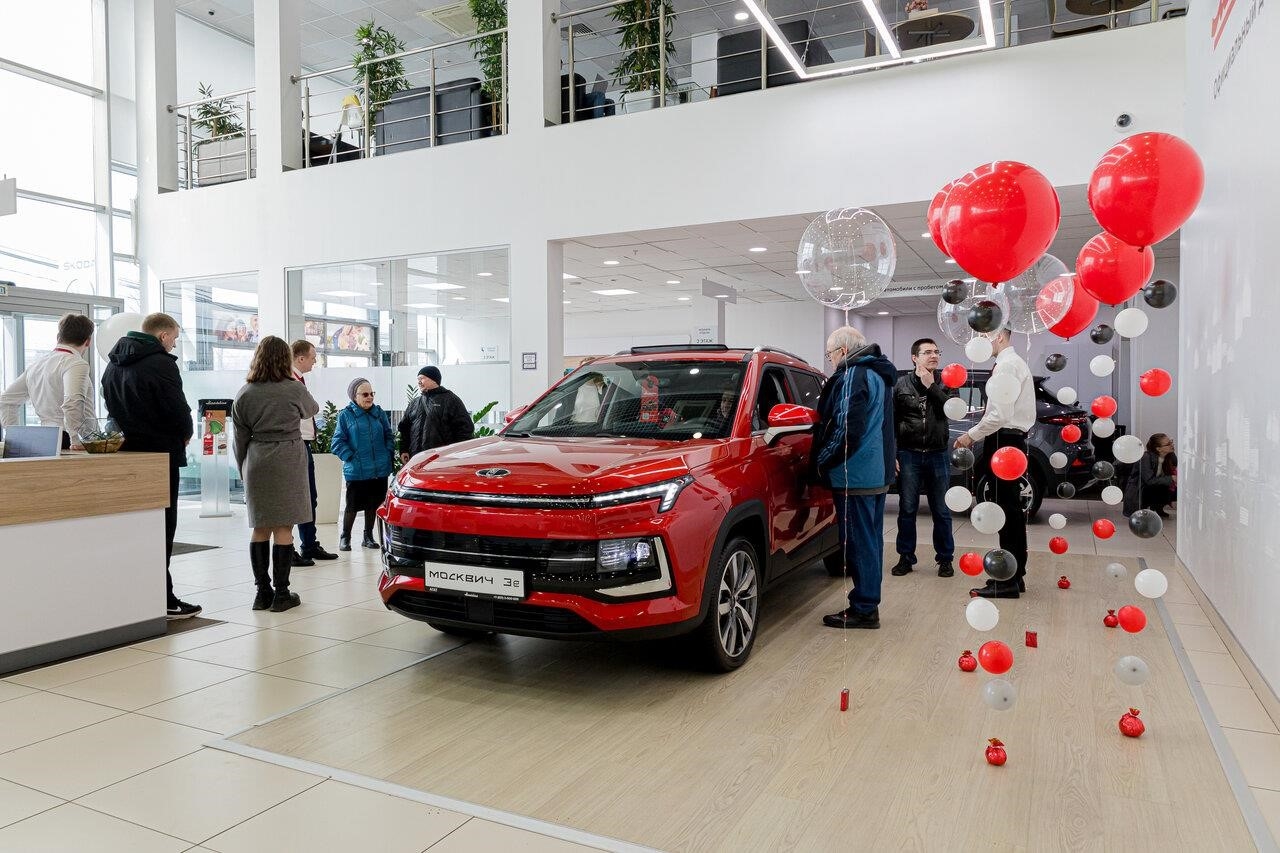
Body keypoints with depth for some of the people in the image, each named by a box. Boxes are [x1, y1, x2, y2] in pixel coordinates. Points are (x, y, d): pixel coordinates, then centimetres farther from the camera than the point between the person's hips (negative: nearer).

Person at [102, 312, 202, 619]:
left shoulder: (113, 364, 14)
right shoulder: (161, 363, -14)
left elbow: (112, 408, 16)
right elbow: (178, 409, -16)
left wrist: (128, 434, 14)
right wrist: (186, 434, 2)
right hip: (160, 455, -8)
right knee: (161, 528, -3)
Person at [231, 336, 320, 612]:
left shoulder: (245, 393, 3)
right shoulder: (295, 389, -5)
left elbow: (241, 437, 6)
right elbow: (312, 410, 16)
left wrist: (243, 470, 16)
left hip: (256, 462, 3)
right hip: (287, 460, -3)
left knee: (260, 528, 10)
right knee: (283, 528, 0)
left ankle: (263, 592, 14)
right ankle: (281, 594, 3)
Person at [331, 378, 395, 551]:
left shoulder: (379, 412, 9)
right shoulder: (346, 415, -2)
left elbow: (389, 436, 16)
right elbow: (338, 442, -3)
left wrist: (389, 454, 3)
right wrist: (351, 458, -11)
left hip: (380, 470, 4)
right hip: (356, 471, -4)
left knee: (373, 504, 11)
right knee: (353, 505, 1)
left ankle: (368, 537, 25)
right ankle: (345, 538, 18)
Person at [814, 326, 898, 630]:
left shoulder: (853, 376, -15)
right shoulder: (879, 374, 18)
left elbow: (847, 429, -21)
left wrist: (822, 460, -12)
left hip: (855, 475, -10)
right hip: (878, 473, 11)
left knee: (859, 543, -4)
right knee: (870, 541, 16)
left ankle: (863, 610, 3)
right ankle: (868, 605, 25)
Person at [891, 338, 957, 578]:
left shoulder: (945, 384, 8)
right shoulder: (902, 385, 4)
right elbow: (891, 422, 2)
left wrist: (931, 386, -12)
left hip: (938, 455, 1)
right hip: (909, 455, -1)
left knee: (941, 511, 7)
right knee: (907, 510, 5)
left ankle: (945, 559, 18)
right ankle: (906, 558, 15)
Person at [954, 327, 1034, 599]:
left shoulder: (1006, 365, -14)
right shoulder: (1015, 362, 17)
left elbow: (1000, 414, -22)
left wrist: (972, 435, -12)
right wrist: (976, 434, 13)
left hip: (1004, 442, -10)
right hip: (1011, 440, 10)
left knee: (1008, 510, -7)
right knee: (1011, 508, 14)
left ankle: (1008, 581, -3)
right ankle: (1015, 575, 22)